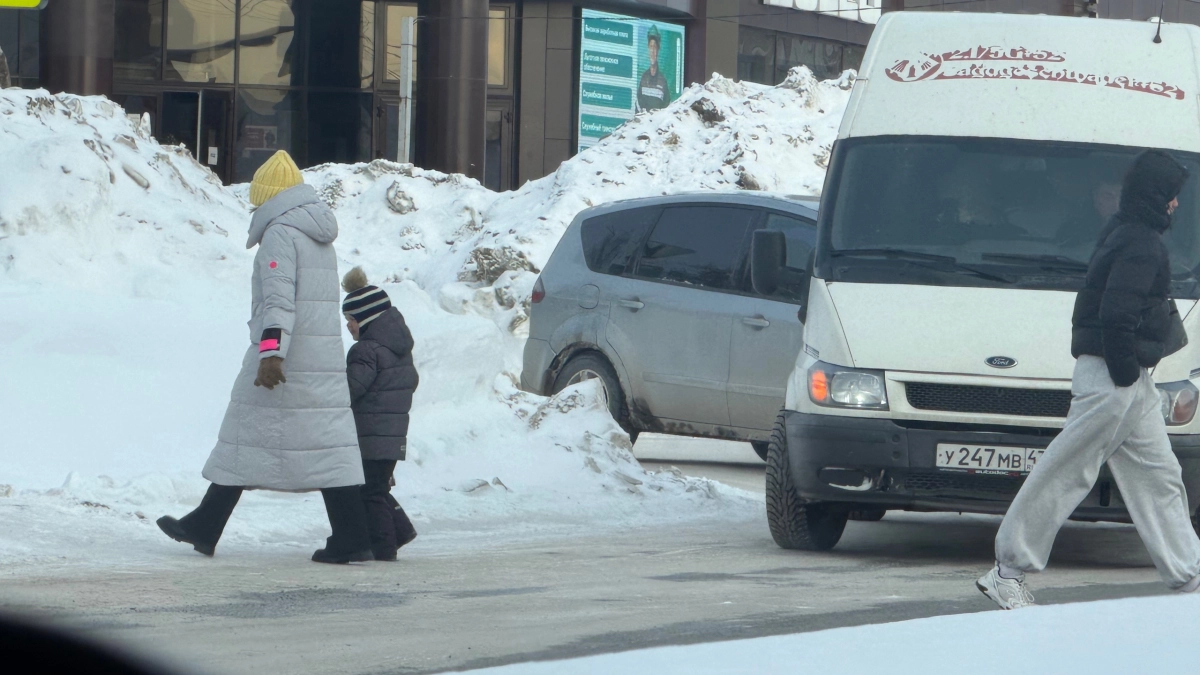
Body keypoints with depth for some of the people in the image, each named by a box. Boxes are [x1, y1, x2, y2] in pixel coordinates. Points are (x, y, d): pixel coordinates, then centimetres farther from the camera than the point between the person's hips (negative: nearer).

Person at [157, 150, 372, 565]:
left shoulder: (279, 234, -9)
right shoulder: (320, 238, 19)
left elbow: (279, 297, -21)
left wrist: (271, 351, -31)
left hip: (281, 359, -7)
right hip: (327, 361, 7)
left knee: (247, 438, 1)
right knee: (328, 443, 1)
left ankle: (205, 529, 10)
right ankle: (352, 539, -8)